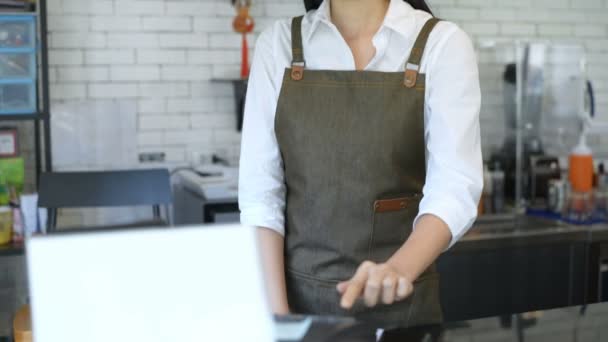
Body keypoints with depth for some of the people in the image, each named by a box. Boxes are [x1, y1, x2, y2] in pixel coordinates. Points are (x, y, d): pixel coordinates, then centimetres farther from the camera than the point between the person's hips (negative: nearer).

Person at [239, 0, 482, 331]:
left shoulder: (442, 44, -7)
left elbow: (453, 188, -16)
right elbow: (260, 191, -5)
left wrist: (399, 270, -33)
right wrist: (276, 315, -12)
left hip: (398, 299, -1)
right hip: (297, 292, 2)